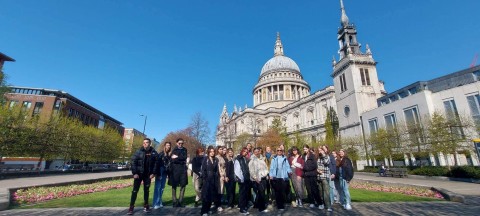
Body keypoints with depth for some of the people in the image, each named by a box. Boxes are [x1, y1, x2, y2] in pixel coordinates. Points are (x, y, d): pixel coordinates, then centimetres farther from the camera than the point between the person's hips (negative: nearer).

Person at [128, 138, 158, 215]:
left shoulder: (153, 152, -1)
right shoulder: (138, 152, -5)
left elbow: (155, 163, 0)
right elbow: (133, 162, -6)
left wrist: (153, 173, -7)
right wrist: (135, 173, -13)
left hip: (148, 175, 1)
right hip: (138, 174, -1)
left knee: (146, 190, 10)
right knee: (135, 190, 1)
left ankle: (146, 206, 21)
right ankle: (131, 207, 10)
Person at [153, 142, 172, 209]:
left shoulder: (170, 155, 7)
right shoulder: (161, 154, -7)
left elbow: (169, 165, 10)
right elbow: (157, 164, -12)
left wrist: (169, 174, 6)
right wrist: (158, 174, -17)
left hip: (165, 173, 5)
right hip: (160, 172, -5)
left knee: (162, 188, 11)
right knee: (157, 187, -4)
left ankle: (159, 202, 20)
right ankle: (156, 204, 0)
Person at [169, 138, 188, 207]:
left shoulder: (184, 150, 13)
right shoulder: (174, 150, 5)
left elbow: (185, 157, -2)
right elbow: (173, 160, -4)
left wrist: (177, 157, -10)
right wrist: (182, 161, -5)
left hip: (183, 170, 2)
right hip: (175, 170, -2)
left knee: (183, 185, 1)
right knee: (174, 186, 2)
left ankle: (180, 201, 9)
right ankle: (175, 202, 9)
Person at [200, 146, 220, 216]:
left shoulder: (216, 160, 9)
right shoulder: (205, 159, -3)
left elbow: (217, 170, 10)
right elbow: (203, 170, -6)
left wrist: (218, 178, 2)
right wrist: (204, 178, -13)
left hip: (214, 179, 4)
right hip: (207, 179, -4)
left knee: (212, 195, 8)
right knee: (206, 195, -3)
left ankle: (208, 209, 23)